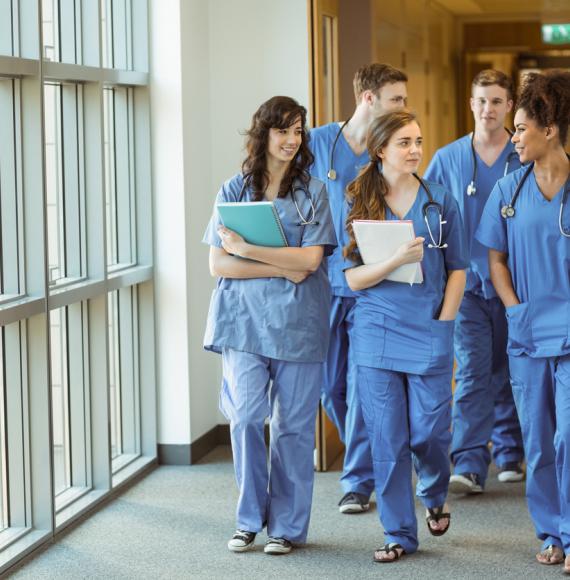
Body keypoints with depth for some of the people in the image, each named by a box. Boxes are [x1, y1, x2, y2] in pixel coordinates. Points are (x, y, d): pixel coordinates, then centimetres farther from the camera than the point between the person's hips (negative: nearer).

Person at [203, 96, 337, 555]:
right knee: (245, 416, -10)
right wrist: (281, 268, -9)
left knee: (292, 424, 2)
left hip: (297, 321, 0)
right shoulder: (234, 191, 7)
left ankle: (287, 525, 14)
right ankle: (250, 518, 8)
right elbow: (219, 263, 0)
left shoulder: (312, 192, 4)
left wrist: (247, 250, -12)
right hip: (243, 319, 1)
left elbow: (310, 259, -7)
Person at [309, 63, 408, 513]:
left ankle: (360, 480, 8)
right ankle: (370, 456, 32)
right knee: (330, 385, 9)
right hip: (324, 284, 2)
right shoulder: (317, 143, 0)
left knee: (362, 387, -3)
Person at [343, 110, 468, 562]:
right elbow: (354, 277, -2)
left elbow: (457, 270, 6)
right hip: (377, 334, 0)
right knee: (387, 439, 1)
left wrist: (442, 325, -3)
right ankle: (400, 533, 13)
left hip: (428, 334, 0)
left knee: (428, 434, 0)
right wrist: (397, 260, -19)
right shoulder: (360, 204, 3)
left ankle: (435, 496, 33)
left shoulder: (440, 201, 3)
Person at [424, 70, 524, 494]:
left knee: (509, 372, 11)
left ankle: (510, 452, 25)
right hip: (467, 282, 0)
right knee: (472, 372, -9)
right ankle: (469, 465, -14)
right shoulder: (448, 159, 4)